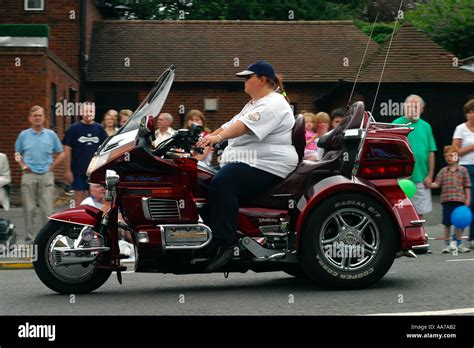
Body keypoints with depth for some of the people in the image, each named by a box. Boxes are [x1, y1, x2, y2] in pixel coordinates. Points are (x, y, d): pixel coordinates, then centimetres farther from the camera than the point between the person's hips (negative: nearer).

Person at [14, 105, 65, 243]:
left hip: (46, 175, 0)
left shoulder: (51, 135, 4)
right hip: (29, 175, 0)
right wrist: (23, 166, 0)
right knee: (29, 208, 4)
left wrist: (52, 166, 2)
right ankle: (29, 238, 11)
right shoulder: (24, 135, 4)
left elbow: (61, 153, 11)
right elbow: (17, 153, 15)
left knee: (47, 209, -1)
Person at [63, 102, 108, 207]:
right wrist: (68, 170, -5)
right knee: (79, 202, 0)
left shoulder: (99, 129, 6)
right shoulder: (74, 128, -2)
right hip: (78, 170, -2)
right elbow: (67, 150, -1)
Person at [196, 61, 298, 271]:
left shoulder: (274, 104, -9)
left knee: (222, 184, -32)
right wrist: (206, 139, 14)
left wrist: (218, 137, -38)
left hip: (267, 166, -11)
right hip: (245, 161, 11)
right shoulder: (254, 104, 28)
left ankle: (225, 244, -37)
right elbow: (231, 125, 26)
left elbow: (246, 125, -25)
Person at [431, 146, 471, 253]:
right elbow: (437, 184, 2)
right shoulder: (443, 171, 7)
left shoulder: (463, 170, 4)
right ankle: (446, 244, 13)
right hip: (447, 200, 0)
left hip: (459, 200, 0)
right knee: (447, 224, 4)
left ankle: (459, 244, 17)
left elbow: (467, 186, 5)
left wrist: (468, 199, 0)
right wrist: (430, 185, -18)